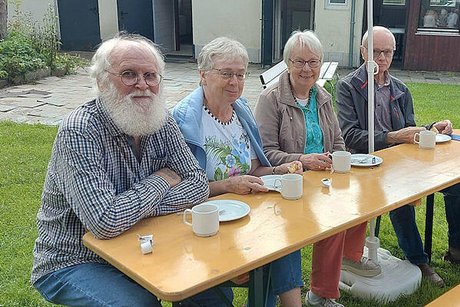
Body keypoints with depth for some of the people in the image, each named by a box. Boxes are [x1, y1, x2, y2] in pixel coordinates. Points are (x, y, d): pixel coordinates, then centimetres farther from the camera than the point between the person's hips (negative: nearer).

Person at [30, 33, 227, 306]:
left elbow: (199, 185, -6)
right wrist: (160, 182, -17)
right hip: (73, 264, -5)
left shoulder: (162, 122, -4)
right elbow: (105, 222, -33)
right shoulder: (79, 132, -24)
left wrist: (140, 208, -21)